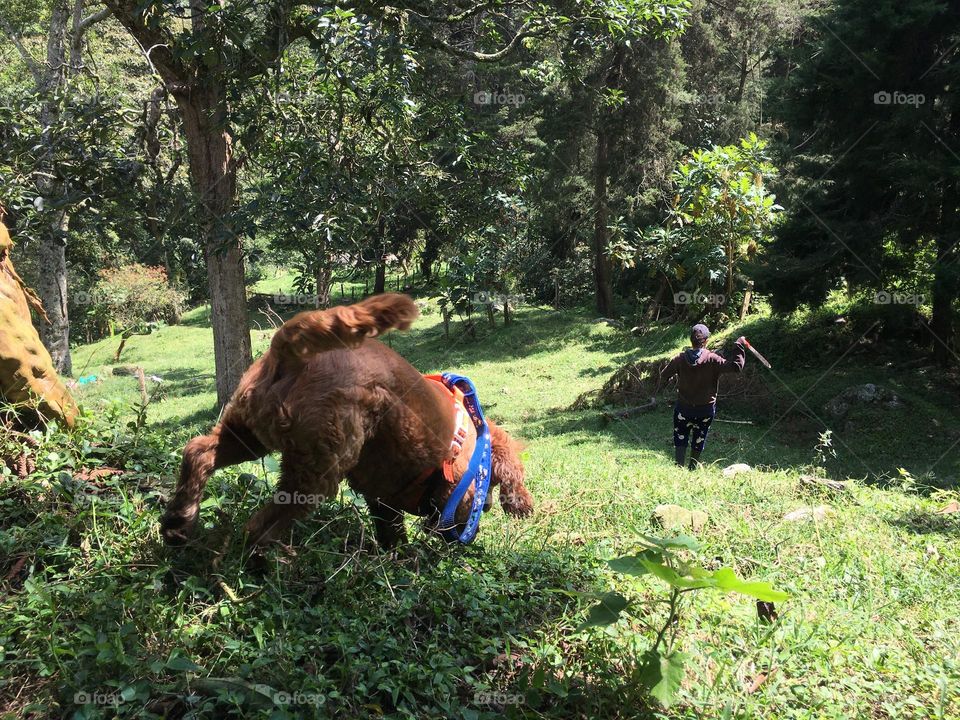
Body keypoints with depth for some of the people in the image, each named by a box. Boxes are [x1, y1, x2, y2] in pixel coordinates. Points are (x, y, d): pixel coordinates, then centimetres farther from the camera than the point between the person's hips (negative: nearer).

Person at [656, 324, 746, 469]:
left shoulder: (680, 359, -11)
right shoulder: (712, 360, -18)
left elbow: (664, 375, -1)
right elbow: (736, 366, -20)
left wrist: (657, 389, 19)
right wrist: (740, 347, -10)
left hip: (684, 407, 0)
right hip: (706, 409, 0)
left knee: (680, 438, 11)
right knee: (698, 441, 17)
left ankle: (679, 465, -3)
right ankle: (693, 468, 26)